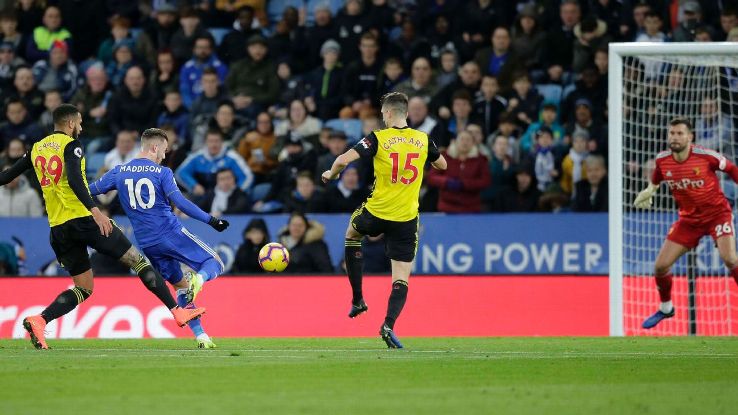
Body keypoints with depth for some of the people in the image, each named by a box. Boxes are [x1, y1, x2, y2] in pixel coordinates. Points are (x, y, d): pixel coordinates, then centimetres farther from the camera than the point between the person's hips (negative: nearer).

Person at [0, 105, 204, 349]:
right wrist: (94, 210, -30)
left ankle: (38, 320, -10)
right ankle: (177, 311, 1)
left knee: (83, 288, 12)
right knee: (137, 260, 3)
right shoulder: (71, 145, -5)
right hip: (83, 219, -6)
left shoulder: (36, 149, 14)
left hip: (59, 228, 6)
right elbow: (74, 180, -21)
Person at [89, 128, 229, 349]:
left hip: (147, 244, 5)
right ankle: (198, 279, -31)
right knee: (215, 264, 6)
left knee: (180, 285, 18)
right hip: (172, 234, -5)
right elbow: (179, 202, -15)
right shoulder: (162, 173, -5)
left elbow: (90, 191, 14)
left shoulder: (119, 172, 8)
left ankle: (200, 336, 9)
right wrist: (210, 220, -13)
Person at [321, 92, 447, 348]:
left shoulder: (378, 139, -9)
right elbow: (442, 165, 20)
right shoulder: (423, 140, 2)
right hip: (406, 220, 1)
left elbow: (344, 160, -17)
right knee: (401, 279, 4)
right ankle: (388, 325, -19)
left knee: (352, 233, 33)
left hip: (376, 214, -1)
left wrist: (331, 174, 4)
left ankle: (358, 300, 29)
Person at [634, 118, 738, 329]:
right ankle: (665, 308, 28)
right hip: (689, 218, 4)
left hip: (717, 212, -4)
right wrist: (649, 191, 9)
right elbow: (656, 179, 18)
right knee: (660, 266, 1)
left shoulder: (706, 156, -20)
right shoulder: (662, 160, -8)